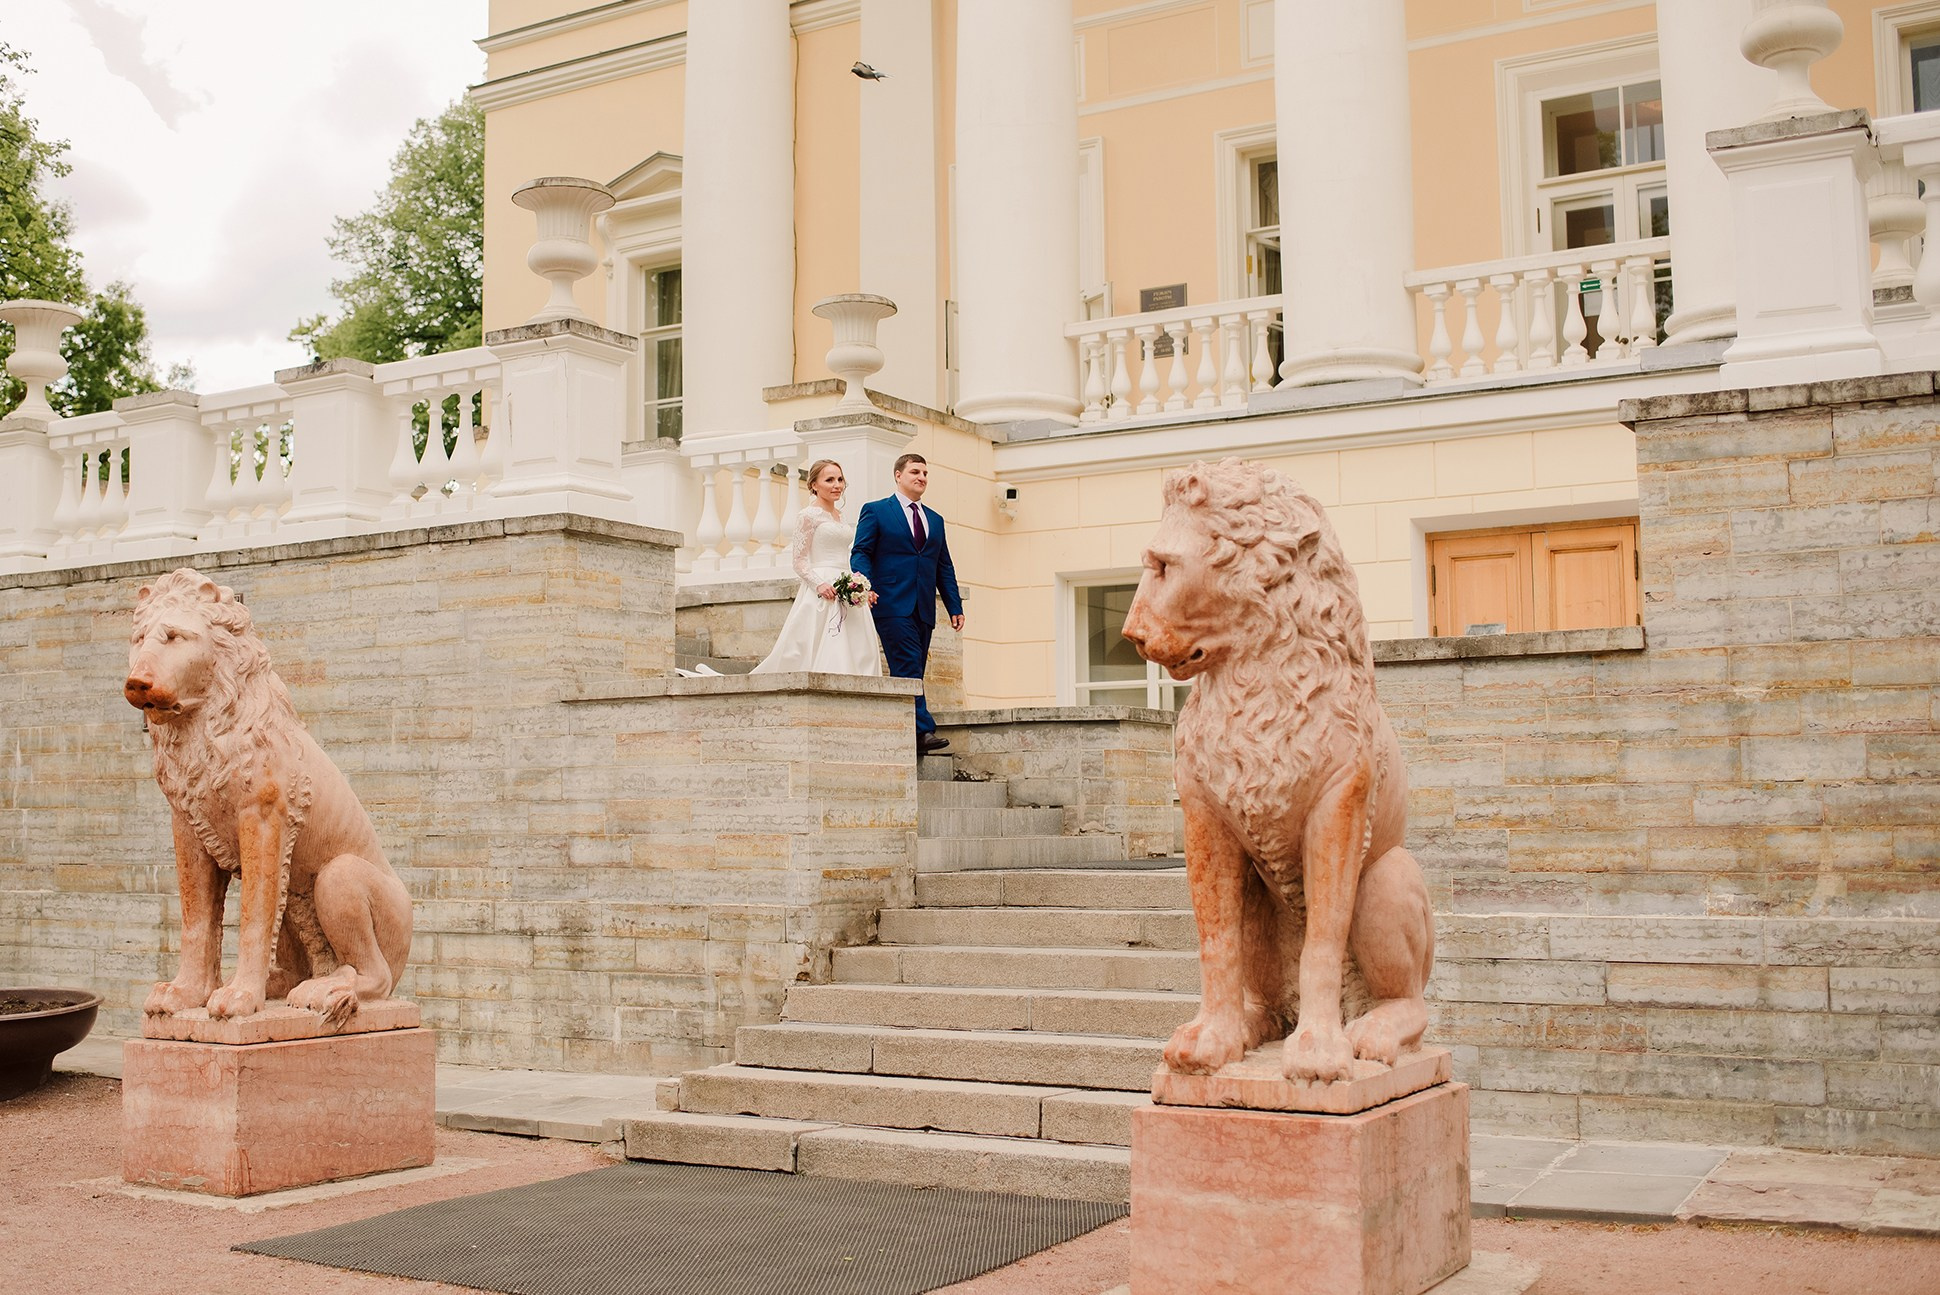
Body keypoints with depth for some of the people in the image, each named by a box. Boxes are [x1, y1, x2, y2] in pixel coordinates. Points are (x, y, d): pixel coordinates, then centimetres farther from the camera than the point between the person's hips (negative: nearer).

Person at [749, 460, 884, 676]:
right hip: (822, 594, -8)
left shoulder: (838, 514, 18)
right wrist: (820, 584, -22)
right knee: (822, 656, -13)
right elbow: (799, 561, -8)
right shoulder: (809, 515, -4)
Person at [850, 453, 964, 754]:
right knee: (908, 668, -16)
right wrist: (865, 585, -20)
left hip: (924, 610, 6)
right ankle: (923, 731, -22)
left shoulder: (934, 520, 22)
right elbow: (861, 553, -2)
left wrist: (955, 607, 12)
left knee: (911, 674, 3)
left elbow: (944, 568, 21)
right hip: (892, 605, -6)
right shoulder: (875, 511, 6)